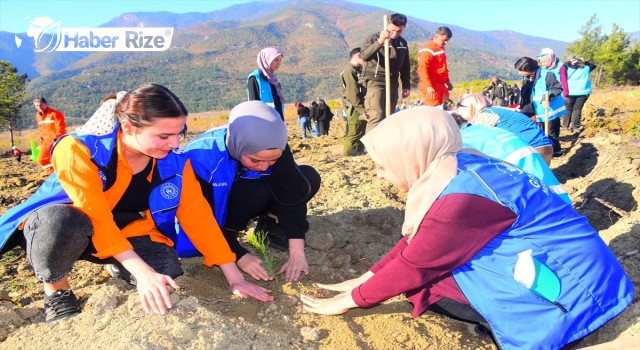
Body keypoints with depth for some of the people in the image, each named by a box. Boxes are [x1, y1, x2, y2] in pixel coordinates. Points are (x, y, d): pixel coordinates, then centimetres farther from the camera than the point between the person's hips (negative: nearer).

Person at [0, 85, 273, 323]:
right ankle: (56, 290, -7)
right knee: (63, 224, -40)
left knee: (167, 272, -23)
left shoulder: (174, 161, -16)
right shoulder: (79, 149, -30)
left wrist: (234, 277, -18)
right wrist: (142, 272, -42)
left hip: (122, 229, 4)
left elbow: (198, 216, -15)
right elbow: (97, 218, -34)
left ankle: (118, 265, 13)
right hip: (56, 224, -4)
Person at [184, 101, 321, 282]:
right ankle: (229, 232, -11)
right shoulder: (201, 157, -35)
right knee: (256, 192, -36)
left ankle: (269, 225, -1)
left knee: (309, 178, -17)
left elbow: (291, 194, -25)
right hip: (216, 211, -4)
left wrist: (297, 252, -31)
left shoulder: (275, 149, -24)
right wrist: (240, 255, -33)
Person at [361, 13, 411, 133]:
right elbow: (363, 56, -24)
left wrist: (406, 85, 14)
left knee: (388, 118, 8)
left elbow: (405, 66, 20)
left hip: (392, 84, 6)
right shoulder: (373, 38, -5)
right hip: (375, 82, -6)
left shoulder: (403, 43, 12)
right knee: (376, 118, -17)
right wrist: (379, 42, -35)